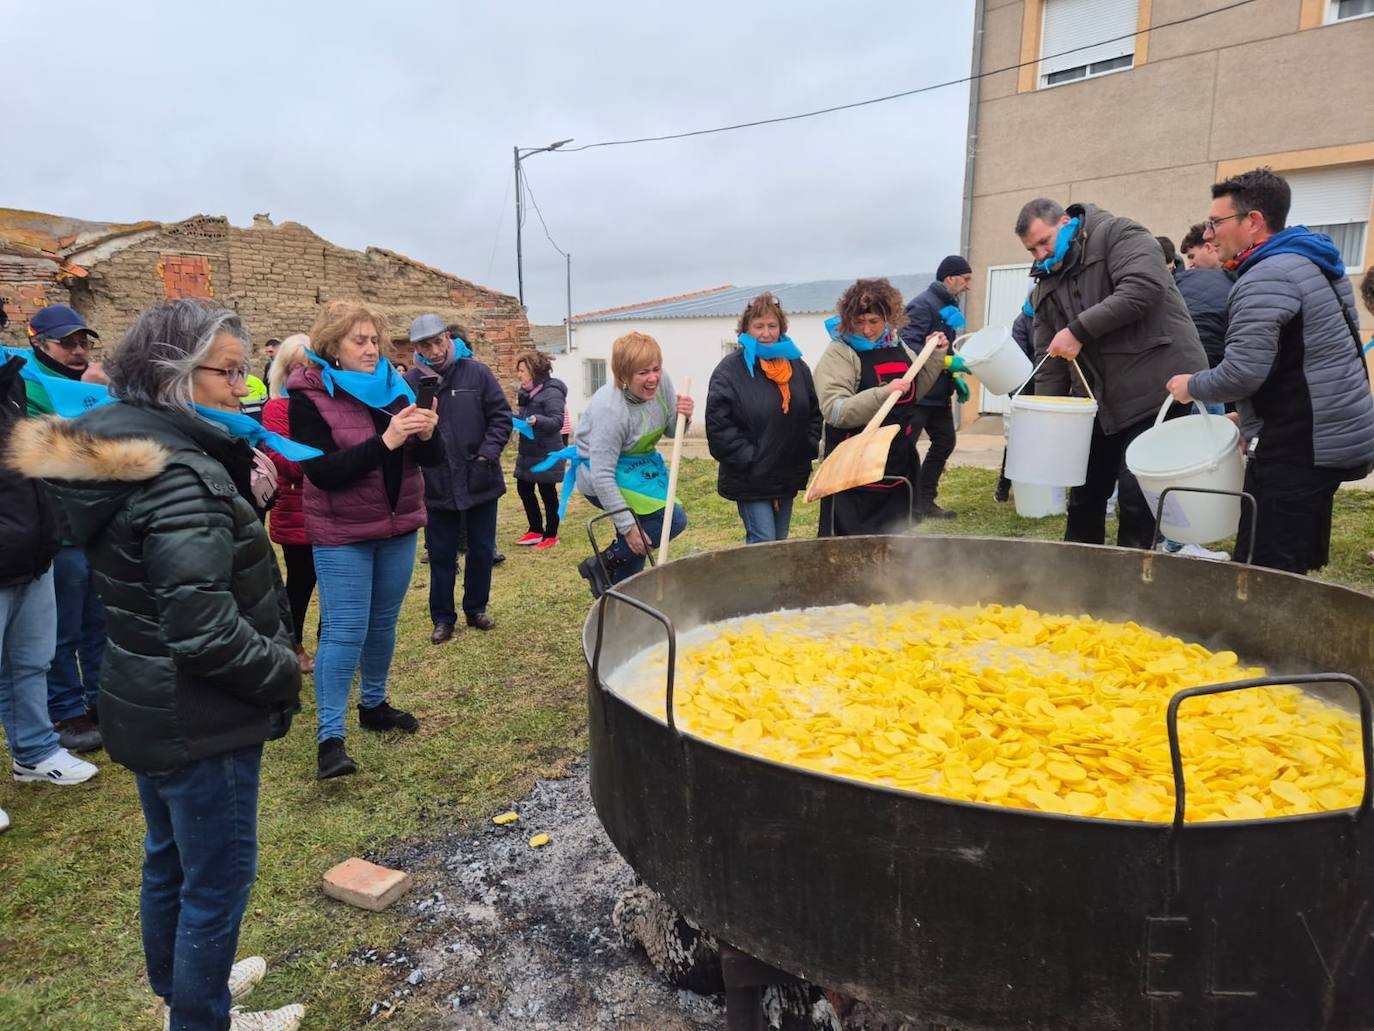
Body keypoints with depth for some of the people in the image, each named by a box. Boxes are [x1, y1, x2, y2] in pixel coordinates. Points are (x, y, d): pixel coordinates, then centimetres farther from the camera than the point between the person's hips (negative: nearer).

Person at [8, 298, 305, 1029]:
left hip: (148, 701, 10)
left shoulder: (128, 450, 3)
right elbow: (204, 629, -29)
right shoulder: (180, 475, -26)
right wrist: (283, 670, -14)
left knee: (170, 859, 26)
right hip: (197, 715, -10)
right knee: (219, 877, 9)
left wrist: (241, 492, 3)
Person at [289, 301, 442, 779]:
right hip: (341, 534, -5)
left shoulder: (394, 386, 4)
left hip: (399, 528, 5)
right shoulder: (309, 397, -10)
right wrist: (385, 441, -29)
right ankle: (330, 737, 4)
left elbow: (432, 459, 1)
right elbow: (323, 471, -21)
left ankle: (374, 705, 33)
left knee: (383, 623, 15)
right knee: (343, 632, -5)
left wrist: (427, 435, -22)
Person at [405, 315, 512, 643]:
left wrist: (488, 453, -13)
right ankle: (443, 618, 24)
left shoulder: (476, 373, -4)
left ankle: (476, 609, 31)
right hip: (437, 485, 0)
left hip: (480, 480, 1)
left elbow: (501, 416, -2)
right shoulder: (409, 383, -4)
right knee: (441, 554, 10)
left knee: (482, 550, 12)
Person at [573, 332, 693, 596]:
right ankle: (602, 565, -7)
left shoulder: (661, 382, -12)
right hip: (600, 477, -7)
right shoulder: (610, 410, -31)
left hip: (639, 465, 7)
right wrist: (627, 525, -28)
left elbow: (670, 431, 4)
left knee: (638, 541, 11)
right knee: (673, 520, -18)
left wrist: (681, 417, -20)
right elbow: (602, 475, -29)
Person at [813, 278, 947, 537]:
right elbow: (834, 411, -22)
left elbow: (915, 391, 25)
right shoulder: (838, 353, -11)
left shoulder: (896, 346, 9)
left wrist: (935, 356, 14)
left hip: (899, 465, 7)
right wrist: (883, 394, -29)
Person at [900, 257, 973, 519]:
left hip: (938, 393, 10)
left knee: (944, 443, 12)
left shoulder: (948, 307, 16)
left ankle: (924, 501, 20)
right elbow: (909, 345, -24)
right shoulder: (923, 304, -14)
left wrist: (955, 378, 12)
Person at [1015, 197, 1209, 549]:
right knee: (1085, 492, 12)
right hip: (1103, 401, 7)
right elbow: (1049, 362, 11)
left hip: (1158, 387, -7)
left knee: (1136, 495, -7)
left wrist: (1079, 329, -22)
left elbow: (1144, 287, -23)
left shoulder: (1117, 234, -4)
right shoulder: (1046, 285, 14)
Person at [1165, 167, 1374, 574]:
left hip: (1295, 449, -11)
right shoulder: (1313, 264, 16)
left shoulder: (1265, 279, -16)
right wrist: (1253, 416, 20)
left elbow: (1242, 372, -23)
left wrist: (1192, 386, -4)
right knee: (1295, 571, 17)